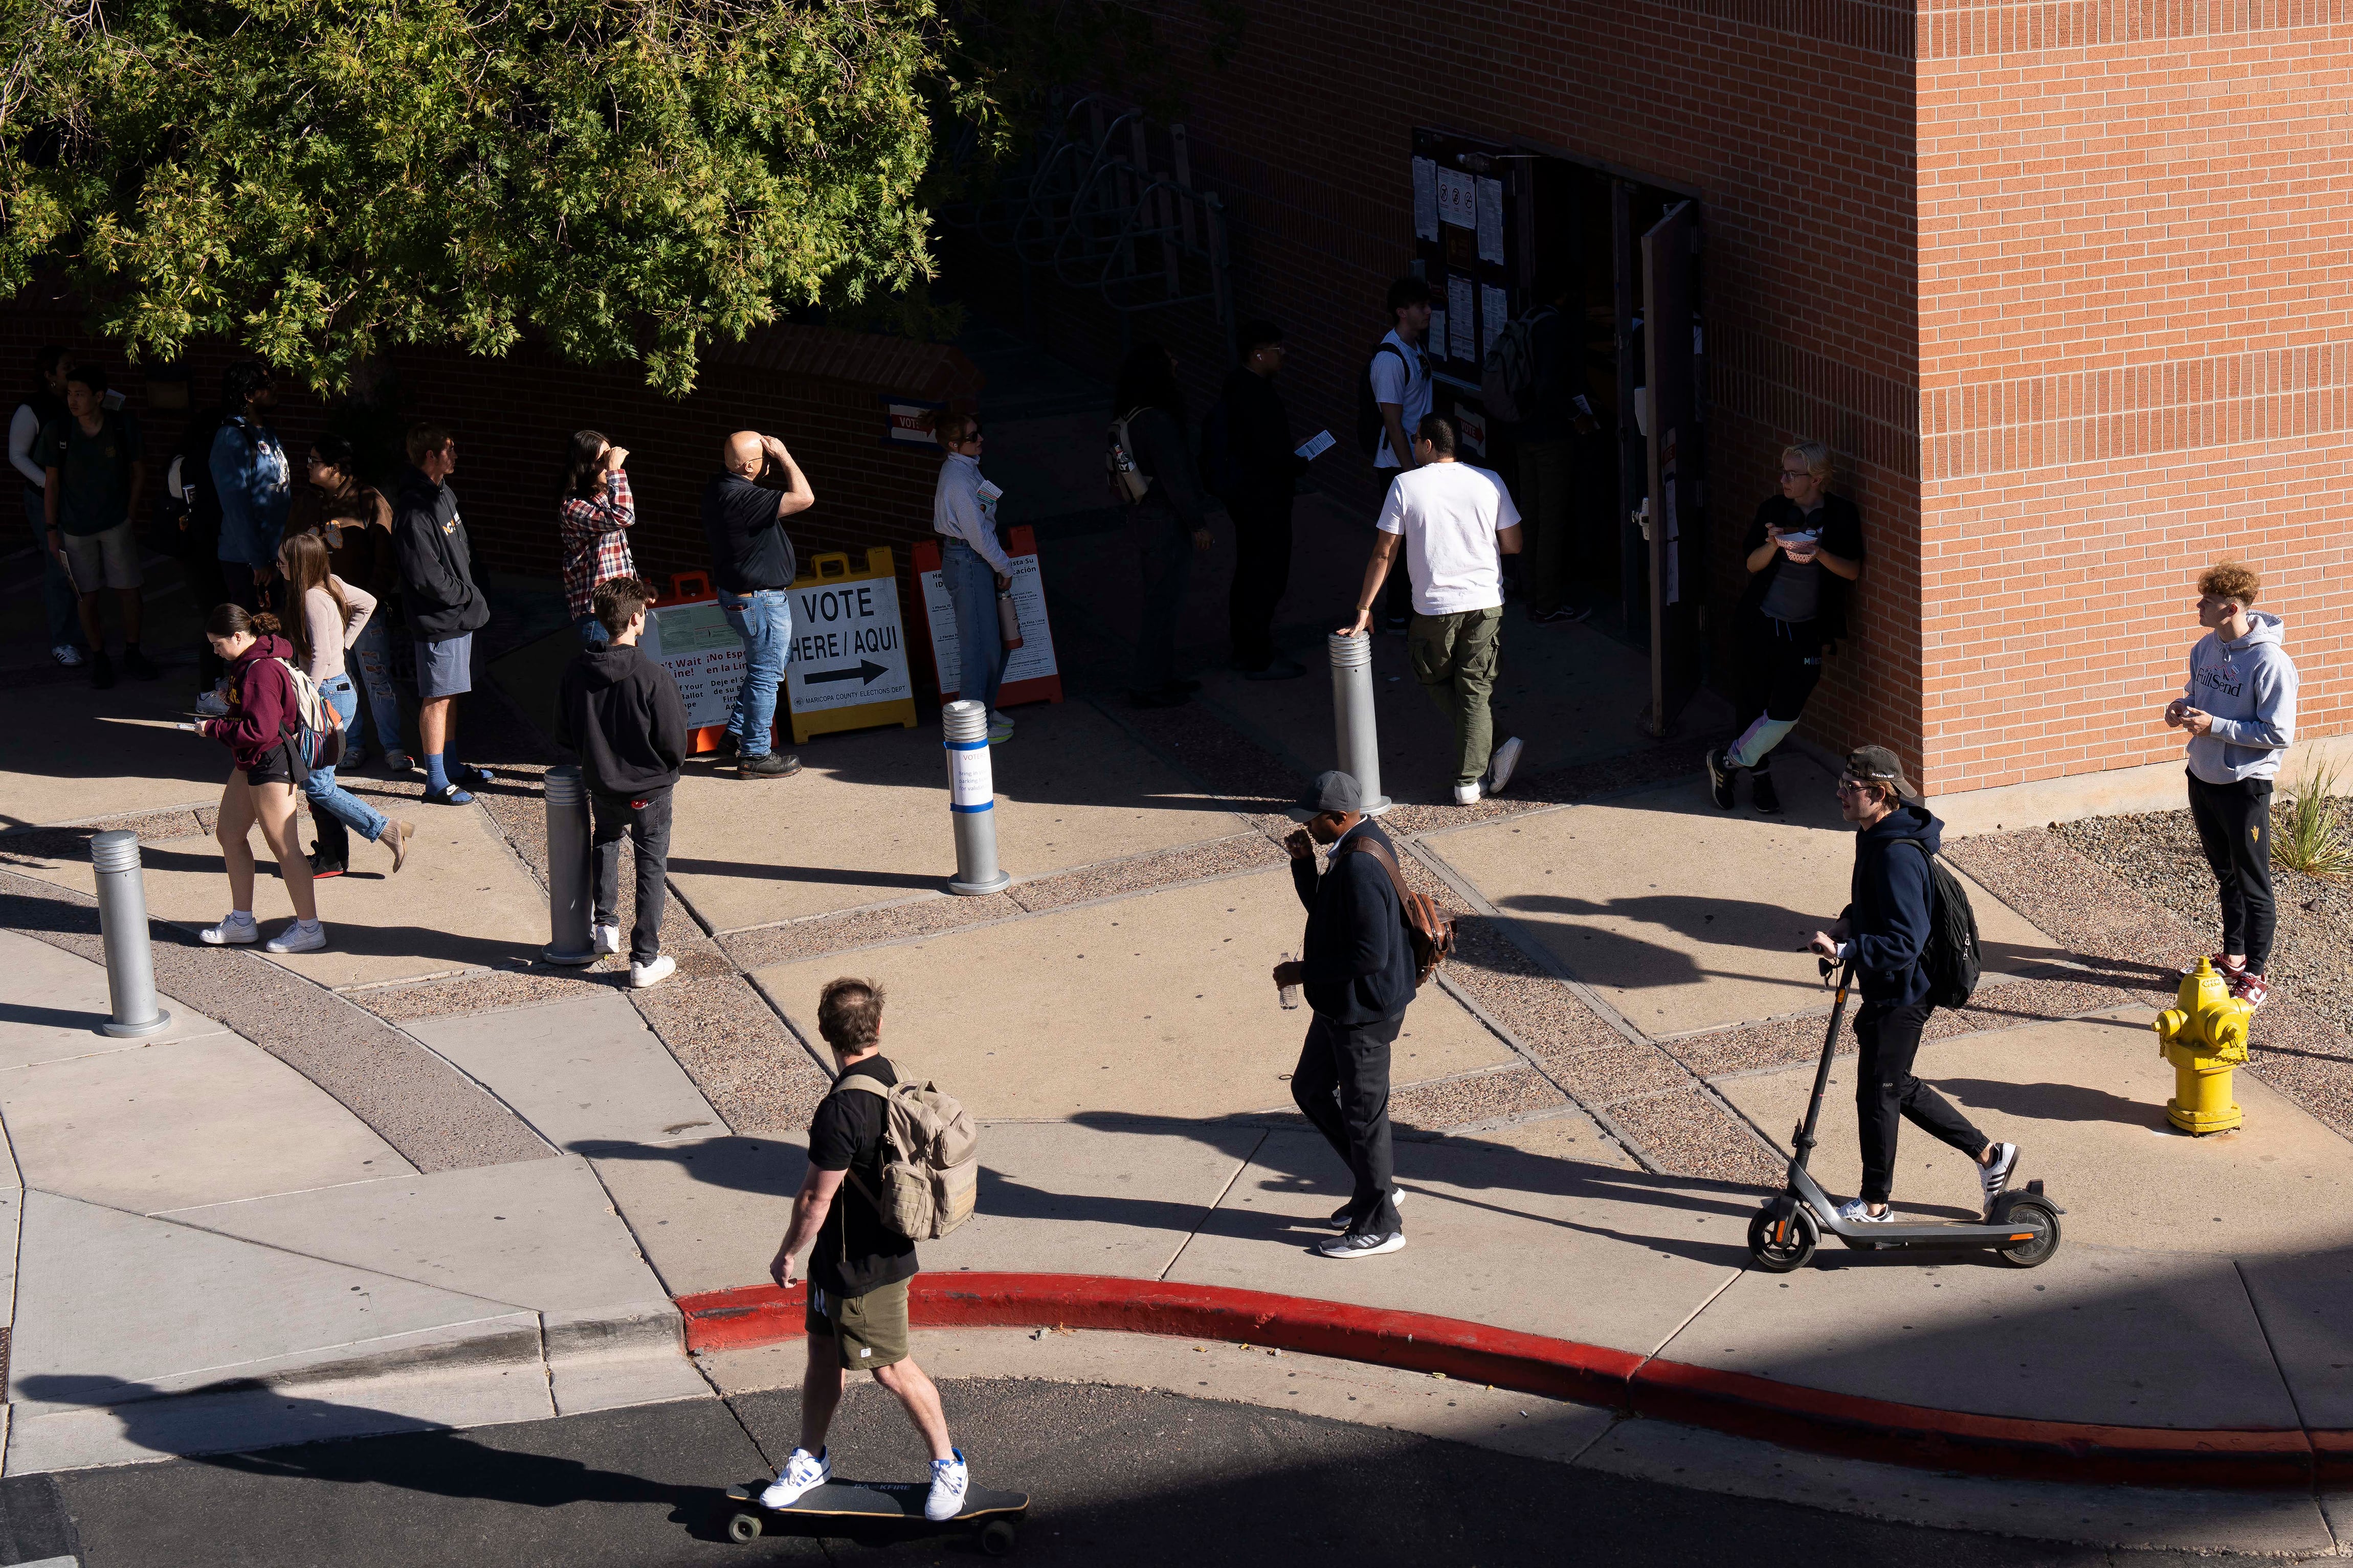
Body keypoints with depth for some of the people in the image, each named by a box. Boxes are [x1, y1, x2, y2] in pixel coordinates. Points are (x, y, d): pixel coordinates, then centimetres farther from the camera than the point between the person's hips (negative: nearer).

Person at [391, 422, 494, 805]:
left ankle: (451, 766, 30)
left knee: (450, 694, 18)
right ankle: (437, 781, 5)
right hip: (438, 620, -9)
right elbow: (426, 576, -23)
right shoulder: (414, 509, -21)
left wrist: (473, 594, 10)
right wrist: (468, 595, -13)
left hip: (460, 614, 9)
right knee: (437, 698, -2)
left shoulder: (444, 494, 10)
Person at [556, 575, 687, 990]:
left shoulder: (576, 670, -12)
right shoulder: (652, 677, -26)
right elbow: (675, 744, -19)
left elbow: (564, 736, -1)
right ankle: (646, 960, 15)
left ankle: (605, 924, 34)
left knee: (606, 842, 34)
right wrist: (666, 771, 4)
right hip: (650, 792, -4)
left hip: (602, 788, 4)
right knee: (652, 869, 12)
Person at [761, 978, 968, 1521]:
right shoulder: (893, 1078, -1)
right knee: (823, 1354, 19)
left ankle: (948, 1464, 22)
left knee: (889, 1368, 6)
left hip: (865, 1267, -9)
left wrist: (788, 1253, -7)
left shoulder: (842, 1110, -31)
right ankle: (811, 1458, 32)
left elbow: (816, 1198, -23)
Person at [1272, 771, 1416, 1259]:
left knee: (1363, 1113, 3)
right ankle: (1375, 1183, 32)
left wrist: (1305, 972, -20)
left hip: (1363, 1009, -11)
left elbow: (1370, 954, -30)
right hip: (1341, 1003, 11)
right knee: (1310, 1089, 21)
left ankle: (1379, 1226, 18)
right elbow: (1319, 906, 18)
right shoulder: (1359, 843, 4)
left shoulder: (1359, 867, -28)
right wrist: (1303, 861, 0)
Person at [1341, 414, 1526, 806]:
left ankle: (1495, 746, 12)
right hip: (1486, 602, 2)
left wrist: (1363, 610, 3)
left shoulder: (1405, 485, -6)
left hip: (1434, 608, -2)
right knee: (1475, 690, 11)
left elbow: (1384, 554, -4)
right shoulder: (1489, 482, -1)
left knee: (1435, 680, 21)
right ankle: (1470, 781, 6)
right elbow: (1513, 545, 3)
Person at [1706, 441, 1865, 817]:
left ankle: (1727, 762, 12)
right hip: (1760, 624, 2)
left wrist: (1818, 554, -22)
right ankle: (1759, 778, 26)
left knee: (1785, 712, -9)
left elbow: (1853, 571, -5)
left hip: (1806, 631, -1)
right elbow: (1753, 564, 2)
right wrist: (1773, 546, -19)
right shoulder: (1773, 509, 1)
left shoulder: (1841, 515, -2)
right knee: (1752, 701, 6)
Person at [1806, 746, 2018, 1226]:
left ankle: (1875, 1204, 21)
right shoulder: (1873, 836, 3)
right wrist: (1848, 924, 3)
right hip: (1885, 989, 10)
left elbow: (1905, 942, -30)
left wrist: (1844, 950, -35)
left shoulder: (1897, 854, -28)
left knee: (1877, 1093, 5)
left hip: (1901, 993, -10)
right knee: (1898, 1088, 20)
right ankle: (1989, 1154, 31)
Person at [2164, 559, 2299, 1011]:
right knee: (2226, 877, 23)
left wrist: (2214, 725, -24)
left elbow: (2280, 734, -21)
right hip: (2203, 779, 8)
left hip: (2245, 787, -8)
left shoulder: (2270, 662, -23)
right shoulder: (2207, 647, 1)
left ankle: (2255, 976, 17)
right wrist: (2183, 707, -4)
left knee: (2253, 886, 6)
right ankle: (2234, 956, 38)